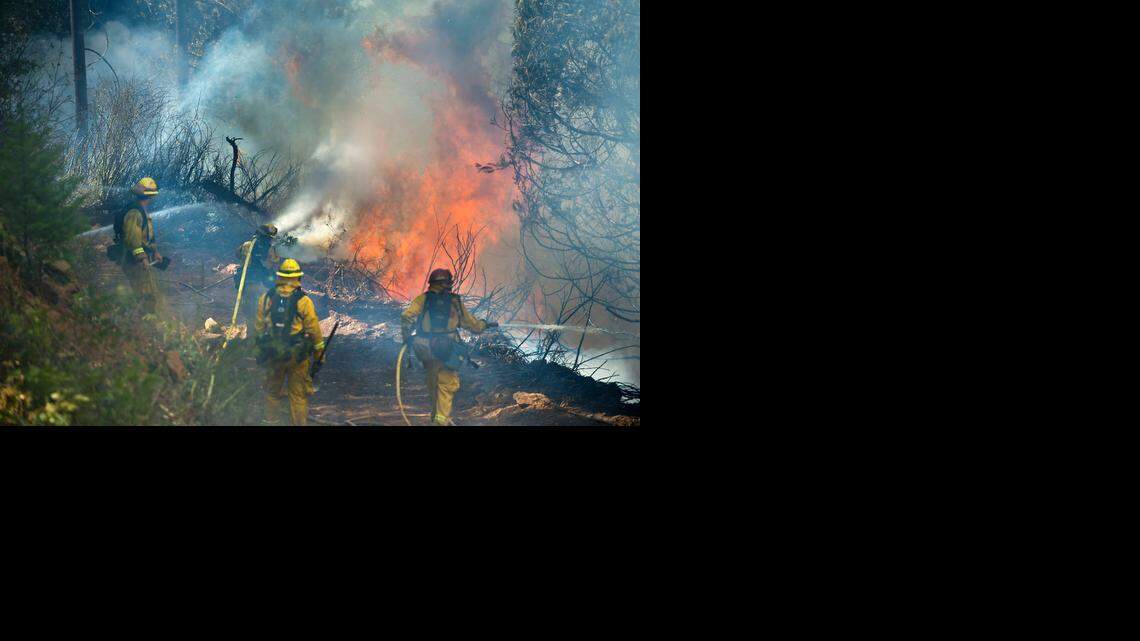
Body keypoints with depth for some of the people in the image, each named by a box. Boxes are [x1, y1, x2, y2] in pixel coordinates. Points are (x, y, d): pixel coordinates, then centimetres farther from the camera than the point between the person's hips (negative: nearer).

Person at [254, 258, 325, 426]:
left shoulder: (265, 298, -4)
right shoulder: (303, 301, -14)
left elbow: (259, 327, 3)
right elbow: (314, 330, -8)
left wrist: (260, 349, 16)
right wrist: (319, 352, 5)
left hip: (272, 354, 3)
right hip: (297, 355, -3)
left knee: (272, 390, 20)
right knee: (298, 394, 8)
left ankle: (271, 420, 30)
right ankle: (300, 422, 14)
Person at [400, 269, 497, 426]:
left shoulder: (423, 299, 5)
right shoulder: (455, 302, 6)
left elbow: (407, 316, -8)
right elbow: (470, 322, 18)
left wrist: (407, 336, 3)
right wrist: (485, 325, 37)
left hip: (426, 348, 3)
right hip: (447, 350, -3)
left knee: (433, 382, 17)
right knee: (448, 383, -1)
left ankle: (436, 414, 29)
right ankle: (442, 416, -15)